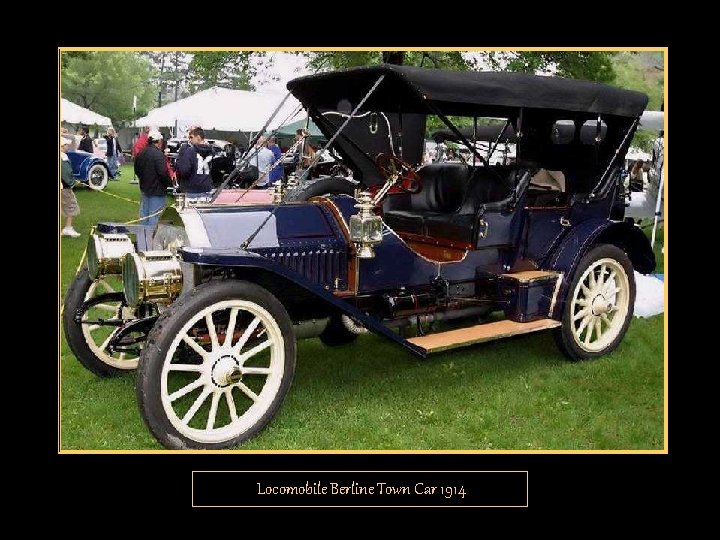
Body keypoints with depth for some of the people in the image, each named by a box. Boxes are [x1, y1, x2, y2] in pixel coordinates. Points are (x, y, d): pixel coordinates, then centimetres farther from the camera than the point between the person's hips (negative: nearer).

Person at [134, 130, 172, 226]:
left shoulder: (141, 153, 4)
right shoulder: (158, 154, -20)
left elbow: (137, 170, 13)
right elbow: (162, 172, -25)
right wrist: (168, 183, -9)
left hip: (144, 188, 8)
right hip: (156, 190, -8)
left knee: (144, 214, 18)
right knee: (154, 215, -1)